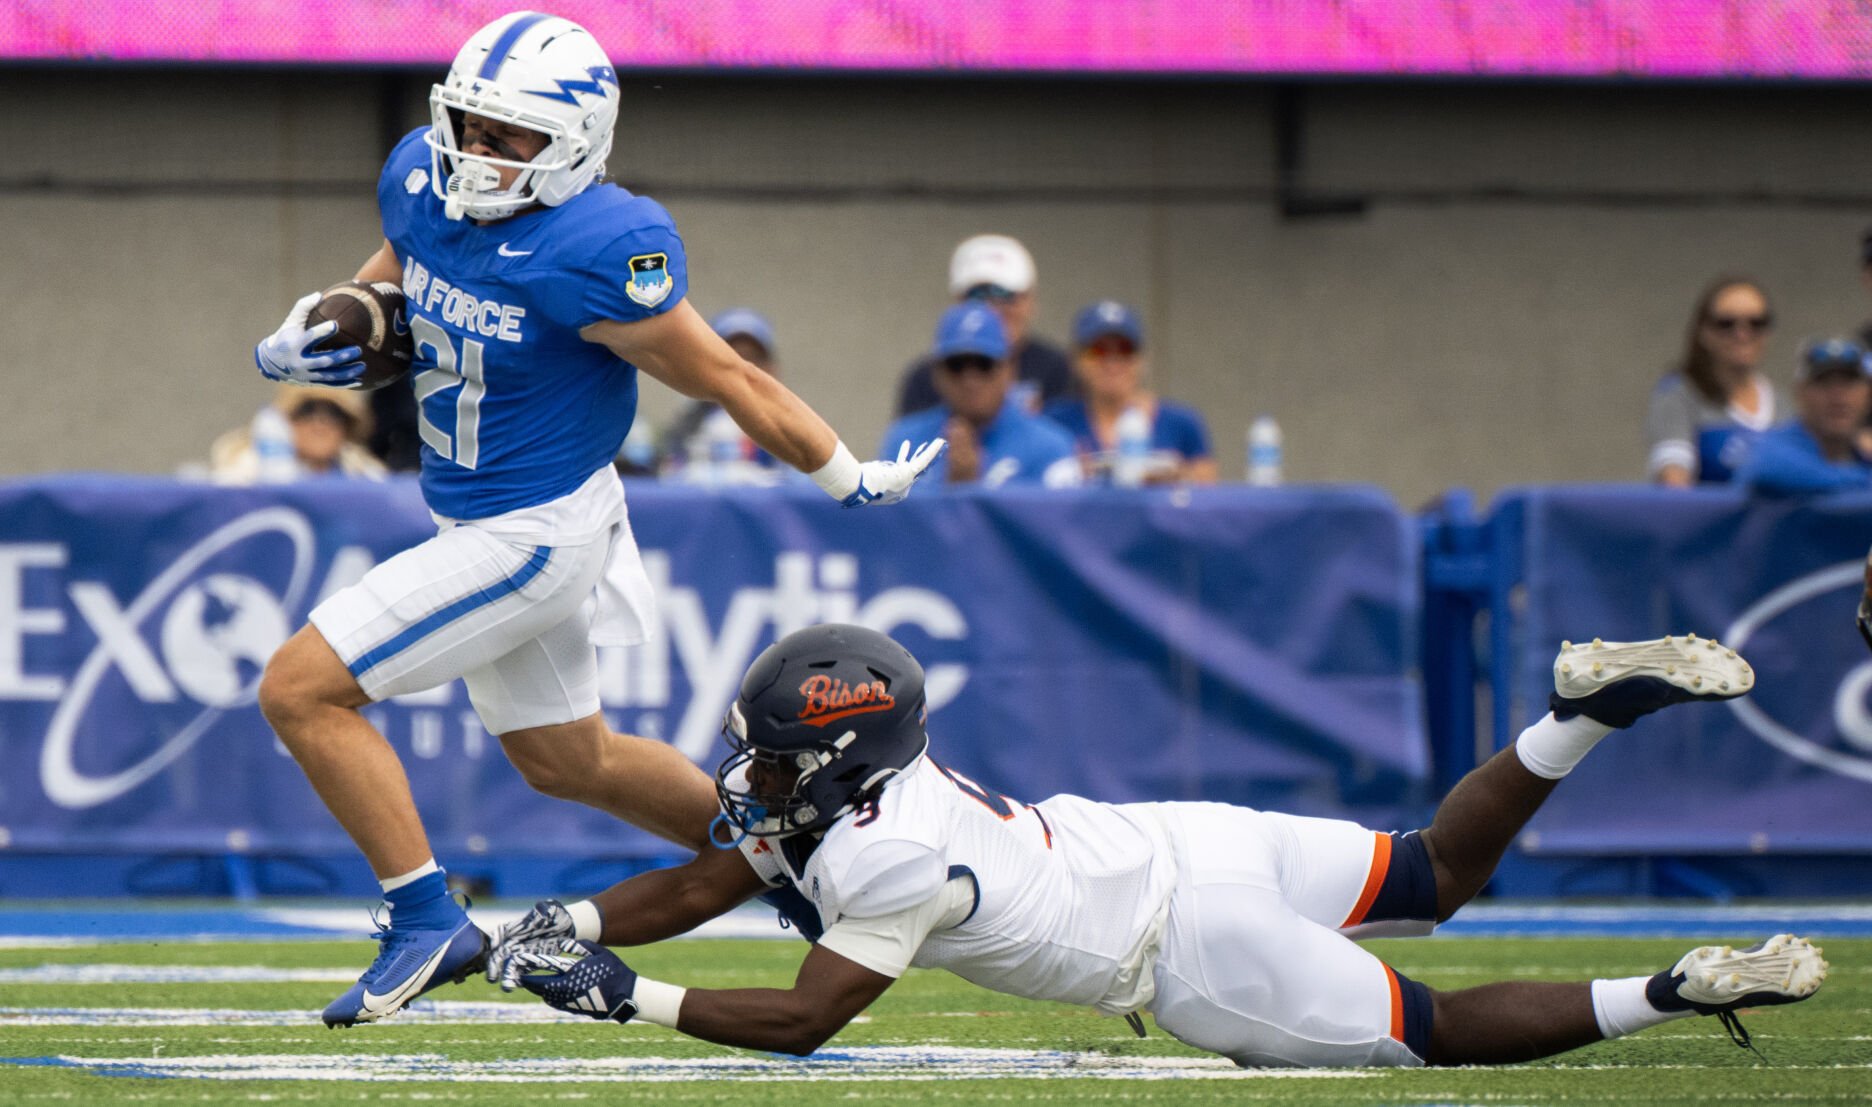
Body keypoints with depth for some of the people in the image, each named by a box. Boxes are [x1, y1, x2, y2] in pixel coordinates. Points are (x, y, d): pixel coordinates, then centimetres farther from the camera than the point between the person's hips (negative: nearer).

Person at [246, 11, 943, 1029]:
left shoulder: (595, 253, -28)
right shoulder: (424, 182, -5)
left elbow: (728, 381, -18)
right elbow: (391, 276, 17)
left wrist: (852, 480, -7)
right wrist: (307, 341, -3)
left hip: (535, 536, -9)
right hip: (470, 519, 9)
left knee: (301, 689, -13)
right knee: (567, 761, 25)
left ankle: (428, 923, -5)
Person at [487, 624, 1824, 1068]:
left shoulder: (886, 859, -27)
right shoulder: (833, 790, -1)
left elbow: (802, 1019, -24)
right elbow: (695, 888, 8)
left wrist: (633, 1000, -22)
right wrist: (569, 926, -5)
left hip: (1191, 952, -8)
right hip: (1170, 839, 8)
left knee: (1441, 1032, -2)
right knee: (1436, 878, 23)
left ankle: (1677, 995, -4)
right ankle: (1589, 708, 17)